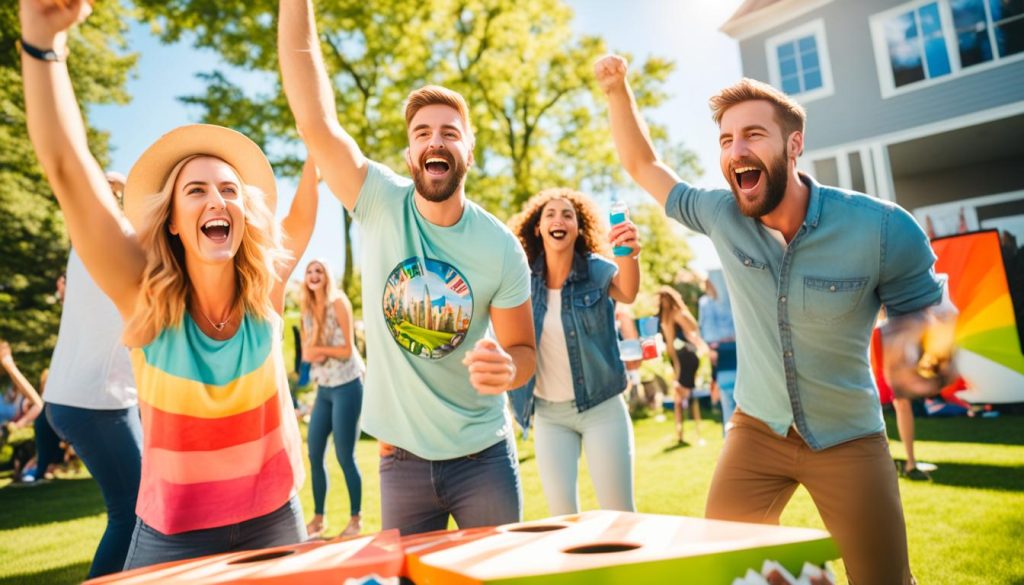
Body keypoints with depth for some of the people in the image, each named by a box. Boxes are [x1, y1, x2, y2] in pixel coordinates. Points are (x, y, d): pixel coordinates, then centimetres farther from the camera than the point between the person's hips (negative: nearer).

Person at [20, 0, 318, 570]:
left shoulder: (267, 288, -9)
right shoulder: (147, 296, -15)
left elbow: (312, 195, -10)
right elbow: (66, 167, -21)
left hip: (274, 519, 2)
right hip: (174, 534, -1)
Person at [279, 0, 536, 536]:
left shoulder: (501, 248, -10)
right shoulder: (381, 204, -10)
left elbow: (523, 348, -2)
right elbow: (315, 121, -22)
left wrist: (507, 369, -25)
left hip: (482, 456, 0)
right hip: (401, 458, 1)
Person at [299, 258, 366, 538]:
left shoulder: (338, 303, -8)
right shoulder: (308, 309, 11)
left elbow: (346, 349, -12)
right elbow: (307, 352, 10)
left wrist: (319, 349, -2)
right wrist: (316, 351, -11)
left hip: (346, 386, -6)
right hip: (323, 388, 6)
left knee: (345, 456, -2)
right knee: (314, 454, 7)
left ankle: (356, 519, 11)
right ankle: (318, 518, 21)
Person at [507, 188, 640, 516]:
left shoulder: (597, 270, -10)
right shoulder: (524, 278, -3)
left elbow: (627, 293, -32)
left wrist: (629, 256, -53)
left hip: (601, 407, -2)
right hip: (549, 414, 2)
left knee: (619, 512, 3)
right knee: (561, 515, 2)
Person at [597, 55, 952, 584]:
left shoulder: (882, 229, -19)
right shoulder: (721, 215, -11)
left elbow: (924, 307, -3)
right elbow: (643, 166, 0)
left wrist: (914, 335, -27)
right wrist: (617, 90, -11)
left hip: (849, 440, -2)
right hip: (756, 431, 2)